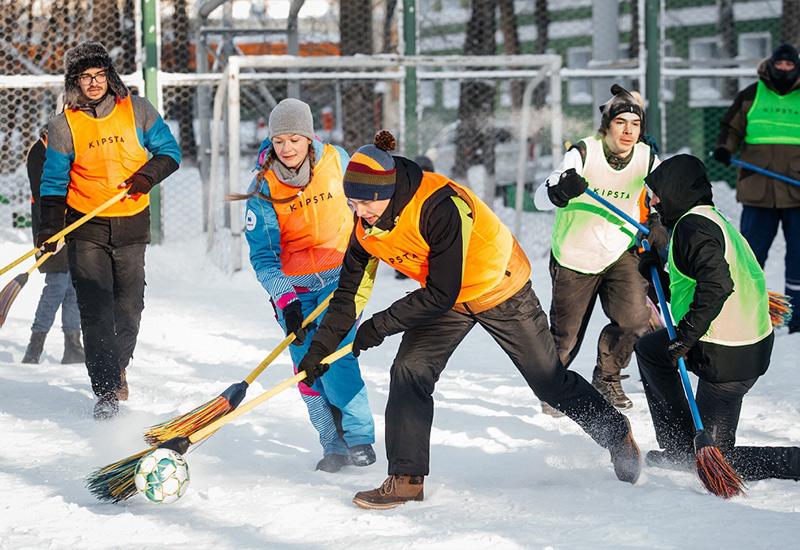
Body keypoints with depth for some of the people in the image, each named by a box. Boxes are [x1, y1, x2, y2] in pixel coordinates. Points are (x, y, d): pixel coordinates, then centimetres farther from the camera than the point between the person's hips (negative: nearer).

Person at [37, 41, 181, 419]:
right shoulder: (63, 126, -3)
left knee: (129, 306, 6)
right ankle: (106, 390, -10)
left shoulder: (137, 111, -2)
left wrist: (147, 174, -16)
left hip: (131, 224, 1)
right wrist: (49, 228, -10)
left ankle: (117, 368, 32)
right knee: (95, 309, -10)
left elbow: (169, 151, 4)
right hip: (86, 227, -1)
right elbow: (54, 182, 1)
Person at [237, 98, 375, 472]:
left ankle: (359, 437, -2)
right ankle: (333, 445, 5)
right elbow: (262, 255, -11)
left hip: (340, 274, -1)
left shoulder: (336, 161, -9)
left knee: (335, 357, -15)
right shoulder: (263, 188, -12)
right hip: (292, 285, 1)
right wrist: (284, 299, -23)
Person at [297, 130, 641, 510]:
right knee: (409, 372, -15)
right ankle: (406, 478, -8)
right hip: (444, 300, 5)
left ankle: (617, 435, 31)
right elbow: (351, 293, -5)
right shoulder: (367, 224, -16)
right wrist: (321, 347, -12)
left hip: (500, 290, -5)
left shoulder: (440, 206, -37)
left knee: (550, 381, 6)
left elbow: (441, 294, -34)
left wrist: (381, 325, -30)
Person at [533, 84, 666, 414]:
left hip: (620, 254, 3)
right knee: (565, 337, 4)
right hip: (574, 257, -2)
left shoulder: (647, 159, -8)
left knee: (635, 319, -18)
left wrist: (656, 224, -12)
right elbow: (541, 198, -25)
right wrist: (562, 190, -48)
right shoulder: (584, 152, -18)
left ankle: (607, 378, 9)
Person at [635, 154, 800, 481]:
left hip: (727, 357, -10)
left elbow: (717, 284, -28)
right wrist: (658, 276, 13)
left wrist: (686, 337, -26)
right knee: (649, 349, 28)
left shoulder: (692, 225, -13)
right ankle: (680, 451, 25)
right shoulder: (714, 221, 18)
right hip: (755, 344, 10)